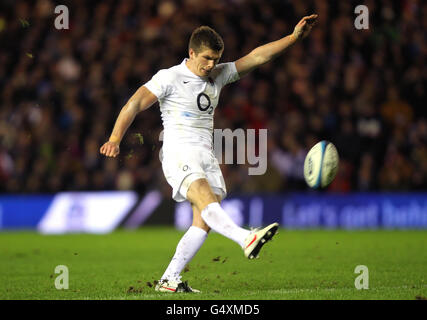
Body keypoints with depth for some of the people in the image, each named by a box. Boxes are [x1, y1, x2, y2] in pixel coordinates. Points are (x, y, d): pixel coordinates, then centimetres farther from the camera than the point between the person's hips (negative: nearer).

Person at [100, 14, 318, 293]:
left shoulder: (218, 76, 15)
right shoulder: (169, 78, -1)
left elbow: (257, 57, 11)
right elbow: (135, 104, -6)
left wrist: (294, 37, 3)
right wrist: (115, 139, -18)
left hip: (207, 156, 7)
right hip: (179, 153, -7)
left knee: (204, 222, -7)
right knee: (205, 199, -30)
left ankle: (169, 280, -2)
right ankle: (246, 238, -55)